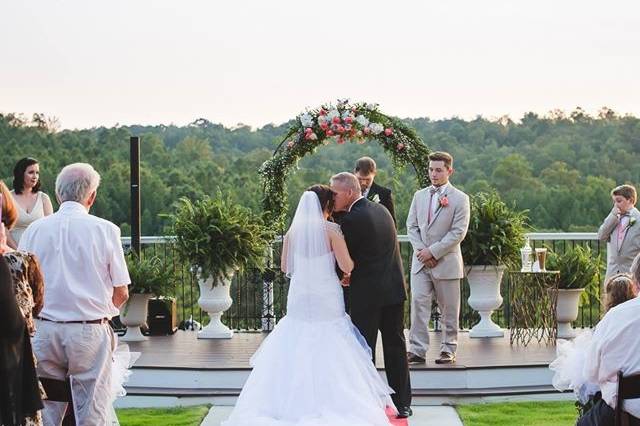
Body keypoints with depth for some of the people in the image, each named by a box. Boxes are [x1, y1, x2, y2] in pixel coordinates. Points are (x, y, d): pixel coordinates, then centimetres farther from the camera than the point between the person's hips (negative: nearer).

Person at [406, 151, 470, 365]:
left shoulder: (459, 199, -3)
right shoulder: (419, 196, 11)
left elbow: (458, 232, -9)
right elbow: (411, 226, 10)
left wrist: (433, 251, -14)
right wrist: (420, 250, -6)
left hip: (446, 262, -3)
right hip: (421, 261, 3)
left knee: (449, 308, 4)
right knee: (418, 303, -6)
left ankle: (448, 350, 14)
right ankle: (417, 350, -5)